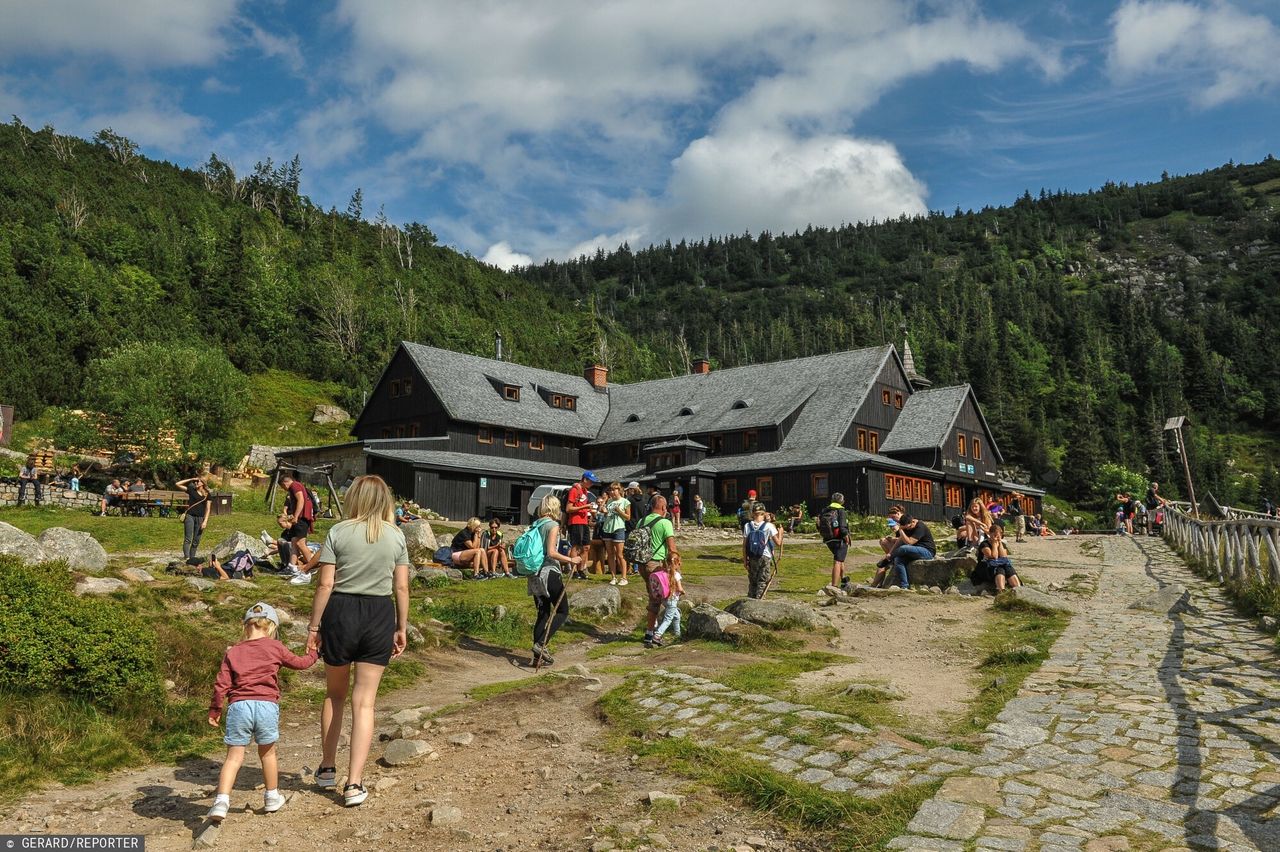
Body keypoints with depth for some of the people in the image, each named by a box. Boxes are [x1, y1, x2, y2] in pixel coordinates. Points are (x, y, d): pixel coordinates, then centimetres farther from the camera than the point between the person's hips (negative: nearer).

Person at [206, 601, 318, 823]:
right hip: (267, 705, -1)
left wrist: (214, 709, 19)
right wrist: (312, 654, 40)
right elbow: (299, 663, 20)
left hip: (238, 706, 1)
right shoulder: (275, 647, 8)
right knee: (267, 753, 16)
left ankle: (222, 800, -11)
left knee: (234, 756, 4)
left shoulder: (232, 651, 13)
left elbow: (222, 683, 8)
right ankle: (272, 797, 27)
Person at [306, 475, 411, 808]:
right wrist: (402, 628, 9)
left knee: (334, 695, 20)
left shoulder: (338, 533, -5)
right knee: (364, 702, 7)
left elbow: (325, 585, -7)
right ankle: (354, 784, 5)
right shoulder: (396, 536, 1)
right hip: (380, 616, 1)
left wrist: (314, 626, 1)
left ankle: (327, 768, 34)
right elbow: (401, 587, 1)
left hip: (340, 612, -1)